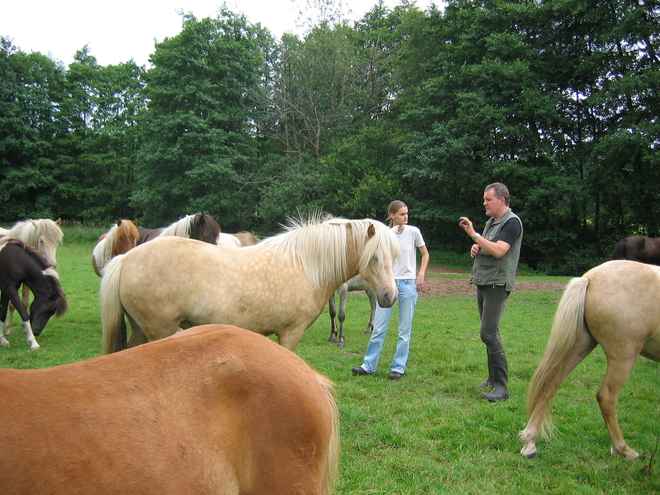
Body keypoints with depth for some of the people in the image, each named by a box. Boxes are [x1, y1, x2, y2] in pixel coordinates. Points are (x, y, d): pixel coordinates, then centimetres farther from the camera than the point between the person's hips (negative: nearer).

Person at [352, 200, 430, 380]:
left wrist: (421, 275, -3)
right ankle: (369, 365, 14)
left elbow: (425, 254, 9)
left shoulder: (413, 231, -1)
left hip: (408, 284, -1)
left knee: (405, 329, 4)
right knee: (379, 327, 4)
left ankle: (398, 367, 15)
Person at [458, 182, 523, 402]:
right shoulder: (491, 222, 17)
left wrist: (474, 234, -22)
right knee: (489, 334, 12)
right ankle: (493, 379, 20)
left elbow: (499, 250, -24)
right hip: (483, 283, 9)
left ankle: (501, 387, -11)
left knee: (489, 334, -14)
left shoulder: (512, 222, -10)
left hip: (497, 284, -9)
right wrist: (475, 248, 6)